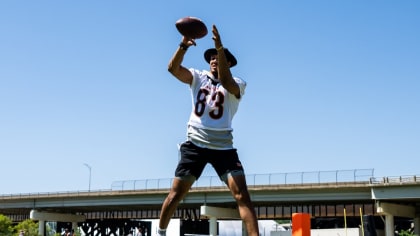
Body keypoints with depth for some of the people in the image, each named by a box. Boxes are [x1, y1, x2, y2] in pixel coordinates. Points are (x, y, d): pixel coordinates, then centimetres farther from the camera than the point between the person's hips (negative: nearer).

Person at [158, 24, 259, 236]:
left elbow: (225, 81, -24)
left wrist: (220, 47, -33)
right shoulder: (198, 77, 8)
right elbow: (173, 68, -8)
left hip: (223, 146, -1)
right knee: (175, 194, 3)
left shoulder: (237, 84, 0)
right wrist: (183, 46, -25)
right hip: (195, 144, 2)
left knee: (242, 195, -13)